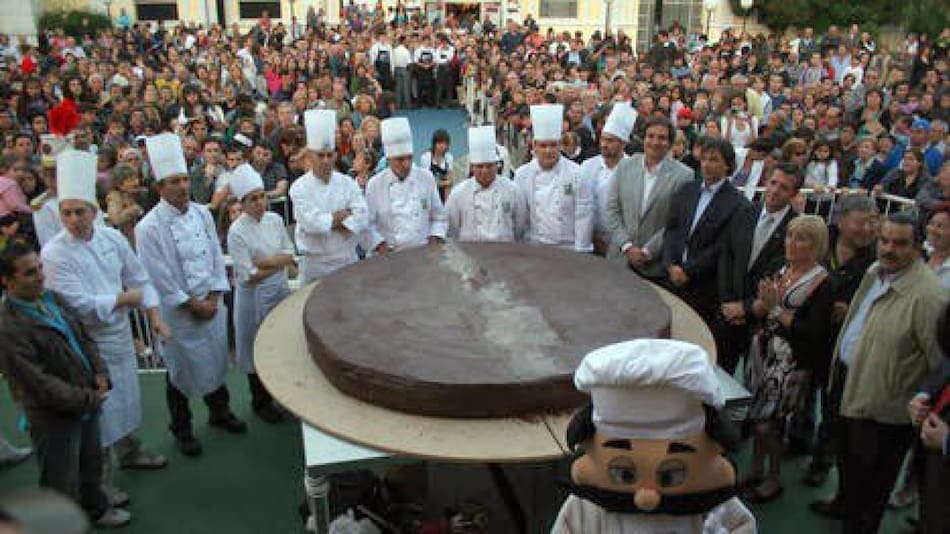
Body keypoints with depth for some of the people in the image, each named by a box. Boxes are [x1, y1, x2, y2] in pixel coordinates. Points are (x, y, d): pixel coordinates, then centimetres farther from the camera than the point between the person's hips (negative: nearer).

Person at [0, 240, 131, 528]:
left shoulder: (51, 299, 1)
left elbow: (84, 337, 10)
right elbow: (39, 383, -24)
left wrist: (100, 373, -5)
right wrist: (87, 399, -19)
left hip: (88, 404, 8)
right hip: (54, 417, -8)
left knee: (92, 463, 28)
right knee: (62, 482, 11)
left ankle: (96, 508, 50)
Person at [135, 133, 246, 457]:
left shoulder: (202, 214, 1)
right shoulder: (150, 228, -16)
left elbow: (216, 257, 5)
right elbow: (159, 279, -15)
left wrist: (213, 298, -3)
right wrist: (193, 305, -12)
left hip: (212, 305, 5)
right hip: (178, 312, -5)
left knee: (216, 360, 18)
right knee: (181, 370, 8)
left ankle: (220, 412, 41)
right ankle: (182, 430, 28)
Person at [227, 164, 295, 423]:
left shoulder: (275, 220, -1)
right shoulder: (237, 231, -18)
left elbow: (289, 255, 1)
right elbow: (250, 276, -19)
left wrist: (266, 261, -17)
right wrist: (279, 261, -14)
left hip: (280, 290, 5)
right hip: (254, 296, -5)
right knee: (258, 349, 9)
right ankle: (260, 401, 26)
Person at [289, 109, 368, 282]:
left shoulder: (348, 183, 2)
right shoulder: (300, 187, -5)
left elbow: (361, 220, -10)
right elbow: (311, 223, -18)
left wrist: (327, 222, -16)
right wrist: (345, 214, -9)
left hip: (348, 259, 2)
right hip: (315, 263, -2)